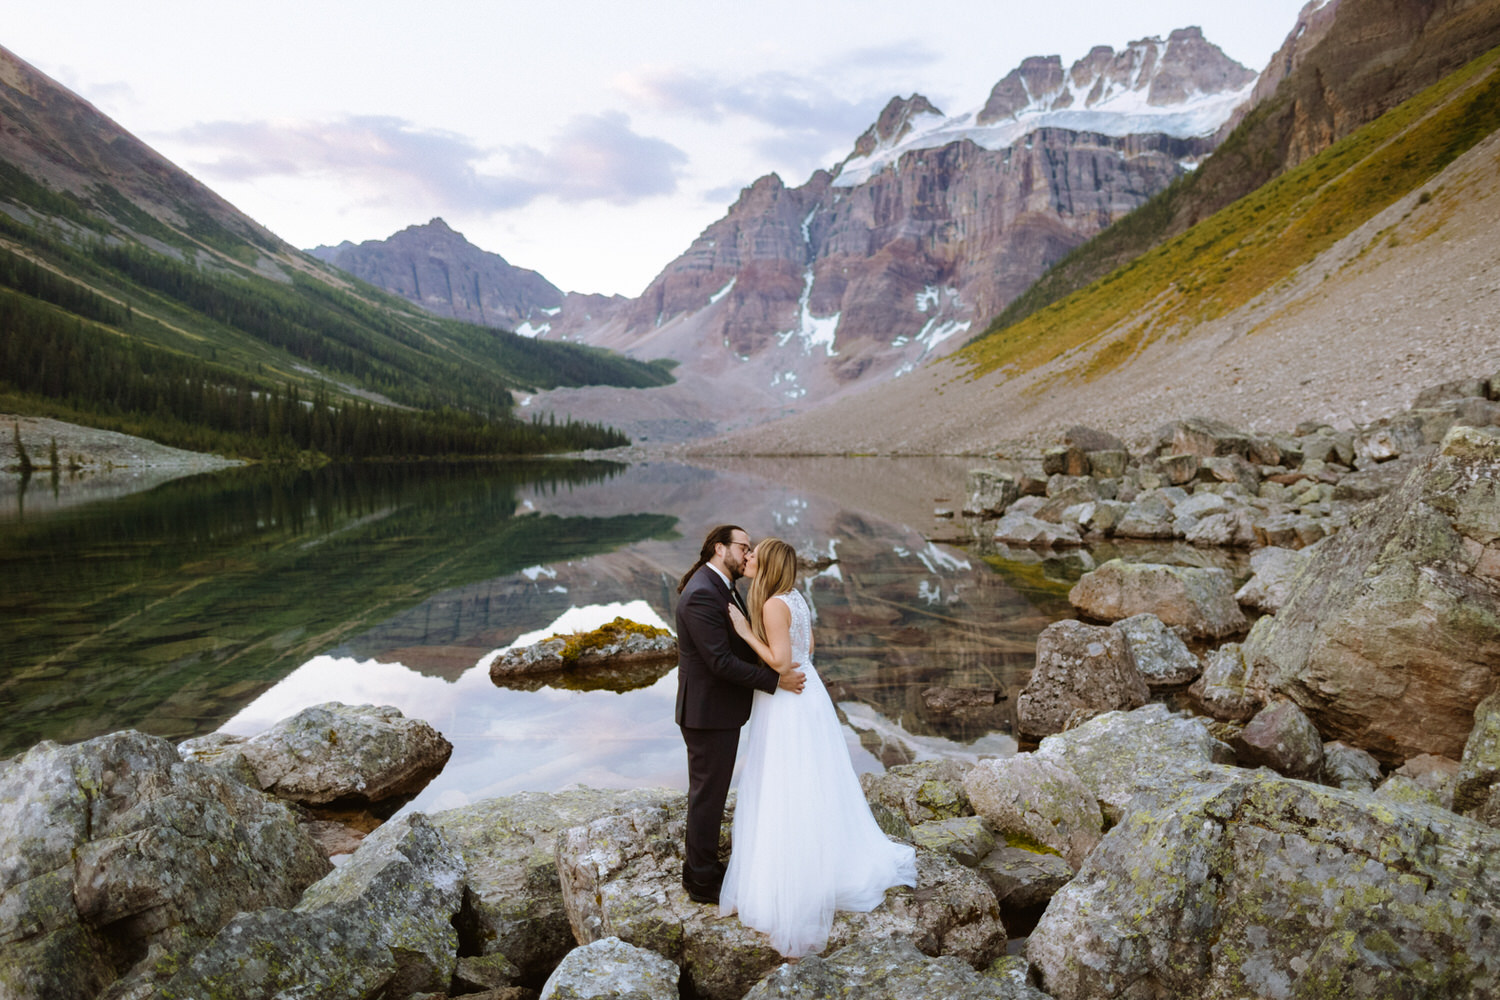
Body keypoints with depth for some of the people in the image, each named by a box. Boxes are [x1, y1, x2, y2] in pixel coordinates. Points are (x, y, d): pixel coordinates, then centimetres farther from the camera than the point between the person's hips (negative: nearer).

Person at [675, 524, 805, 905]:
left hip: (718, 707, 10)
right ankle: (702, 880, 20)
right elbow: (721, 661, -27)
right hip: (709, 712, -10)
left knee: (710, 789, 21)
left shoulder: (721, 586, 9)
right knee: (708, 792, 4)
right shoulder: (701, 594, -24)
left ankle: (699, 859, 37)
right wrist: (775, 680, -22)